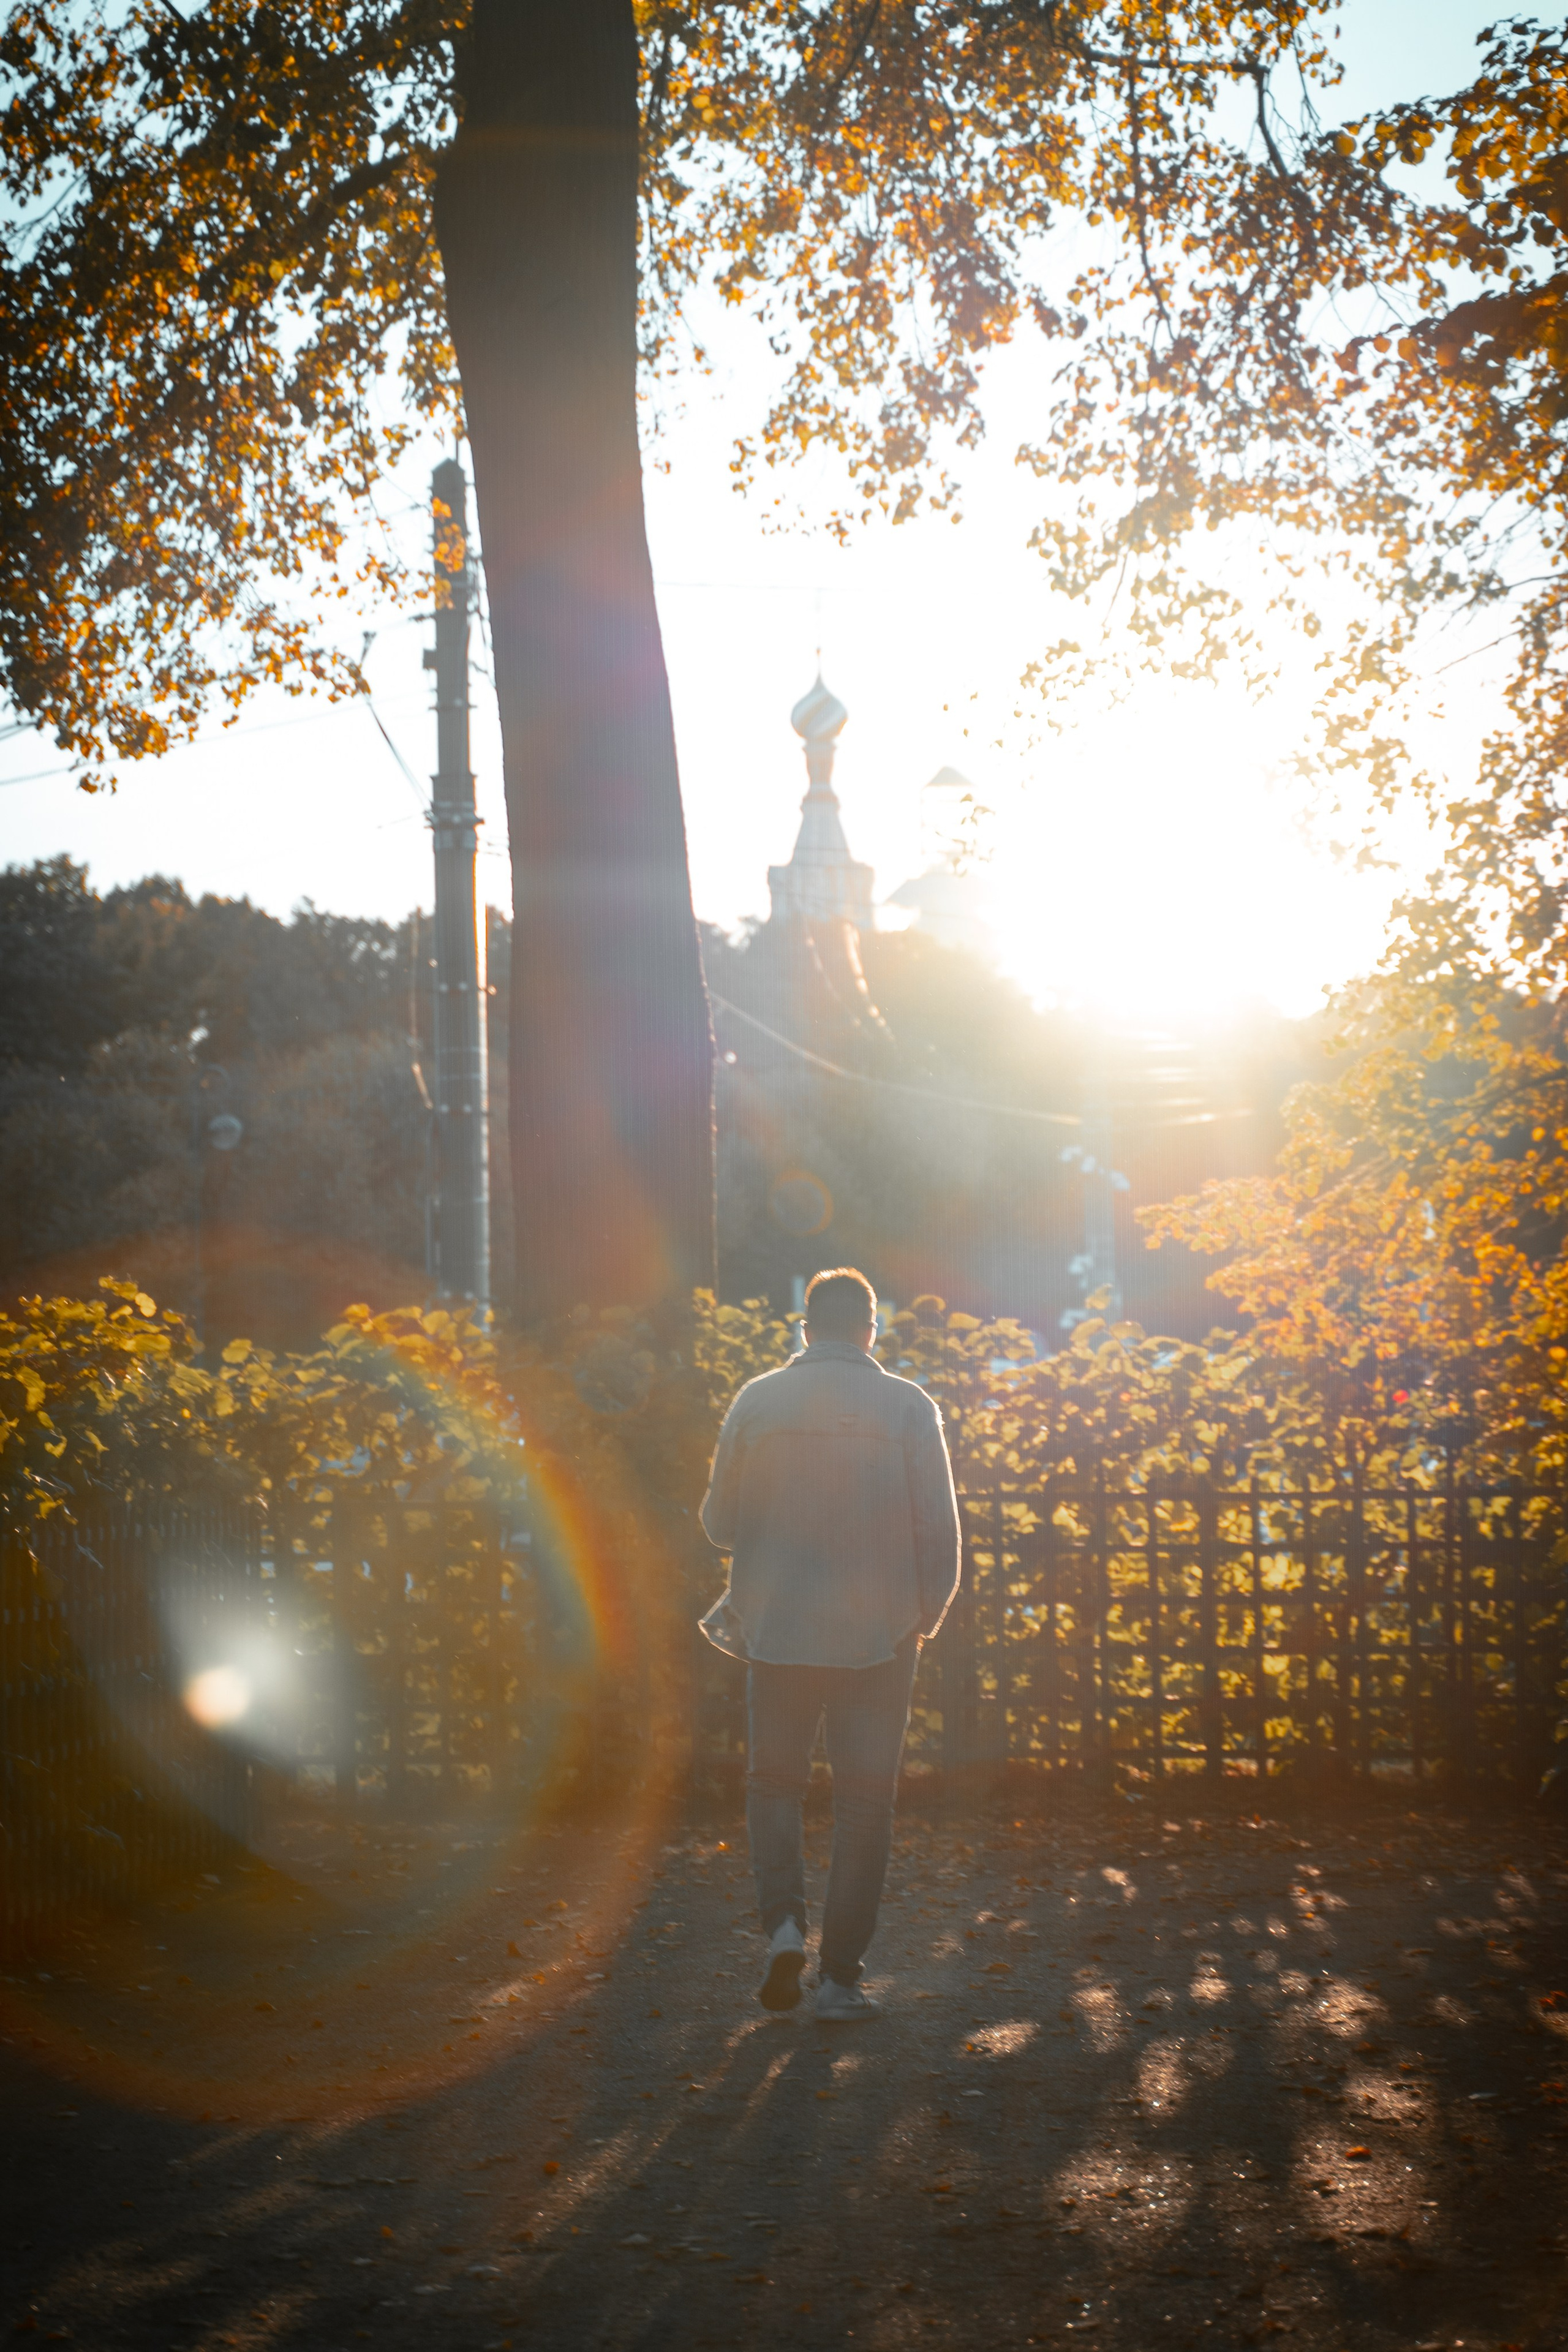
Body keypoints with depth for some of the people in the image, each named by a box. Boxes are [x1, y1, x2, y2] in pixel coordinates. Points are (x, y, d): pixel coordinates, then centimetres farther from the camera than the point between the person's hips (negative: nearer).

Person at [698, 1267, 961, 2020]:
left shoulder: (757, 1401, -2)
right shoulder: (909, 1408, -4)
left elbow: (720, 1521, 5)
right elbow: (939, 1528, -4)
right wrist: (927, 1612, 11)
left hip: (777, 1626, 1)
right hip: (877, 1633, -1)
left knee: (774, 1781, 16)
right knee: (865, 1800, 7)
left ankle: (783, 1919, -5)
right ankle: (840, 1973, 7)